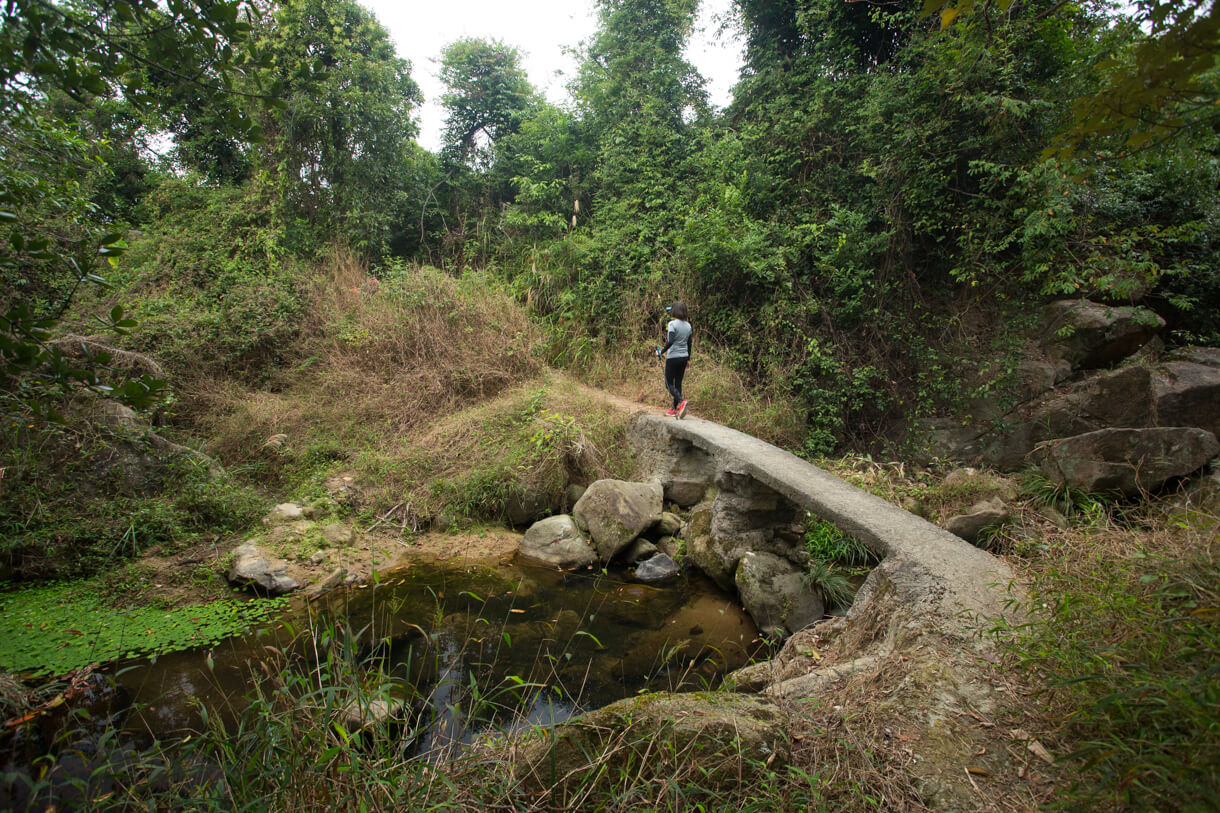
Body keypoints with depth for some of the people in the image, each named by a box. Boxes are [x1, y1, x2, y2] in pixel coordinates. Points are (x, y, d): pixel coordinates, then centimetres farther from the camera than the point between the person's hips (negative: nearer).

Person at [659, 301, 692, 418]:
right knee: (678, 383, 12)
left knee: (669, 383, 2)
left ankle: (681, 401, -21)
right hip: (684, 357, 7)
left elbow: (670, 342, -23)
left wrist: (661, 352, -13)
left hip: (673, 357, -6)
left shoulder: (672, 324, -12)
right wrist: (688, 359, 18)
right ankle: (674, 409, 15)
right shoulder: (688, 325, 8)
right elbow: (689, 344, 12)